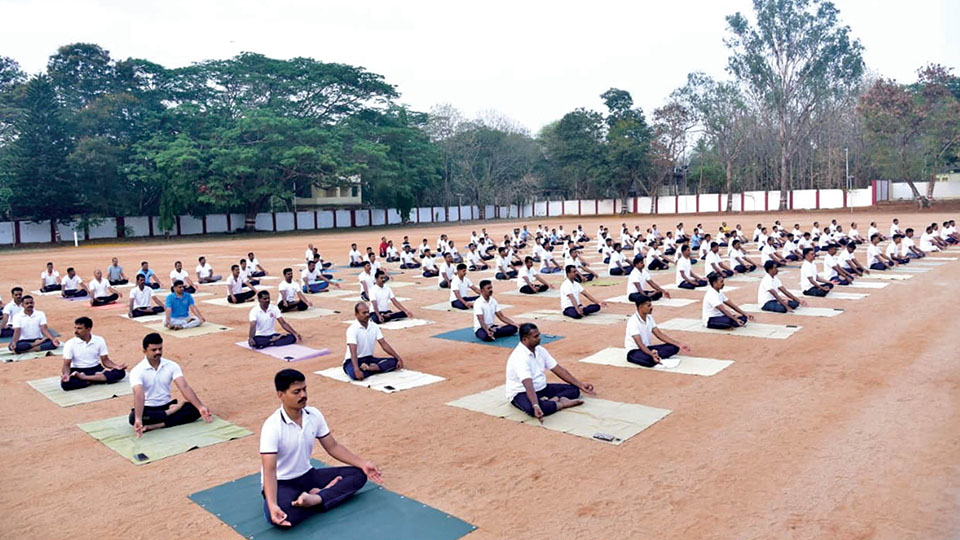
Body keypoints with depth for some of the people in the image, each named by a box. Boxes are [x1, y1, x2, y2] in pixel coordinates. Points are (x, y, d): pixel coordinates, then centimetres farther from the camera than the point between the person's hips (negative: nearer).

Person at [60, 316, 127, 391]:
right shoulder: (70, 344, -6)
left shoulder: (99, 340, -1)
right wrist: (66, 374, -29)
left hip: (96, 369, 2)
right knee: (65, 383, -36)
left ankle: (83, 377, -26)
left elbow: (105, 360, 2)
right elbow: (67, 364, -6)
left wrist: (116, 366, -19)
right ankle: (98, 378, -21)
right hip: (78, 371, -2)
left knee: (121, 372, -25)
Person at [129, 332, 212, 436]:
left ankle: (155, 426, -31)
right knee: (133, 417, -37)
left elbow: (184, 387, -14)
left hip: (167, 406, 3)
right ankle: (171, 412, -20)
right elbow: (139, 395, -30)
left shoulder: (172, 366, -5)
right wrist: (138, 419, -46)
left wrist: (200, 407, -27)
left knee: (195, 409, -23)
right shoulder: (137, 371, -15)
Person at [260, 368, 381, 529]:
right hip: (282, 483, -6)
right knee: (277, 516, -40)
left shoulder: (314, 415, -5)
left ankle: (316, 499, -24)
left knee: (358, 474, -7)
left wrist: (362, 464, -5)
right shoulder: (272, 426, -23)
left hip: (308, 475, 6)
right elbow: (269, 470, -28)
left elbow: (332, 446, 5)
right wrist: (272, 505, -44)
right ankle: (325, 492, -18)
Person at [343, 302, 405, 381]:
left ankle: (371, 368, -27)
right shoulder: (352, 329, -19)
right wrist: (357, 370, -43)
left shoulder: (374, 326, 0)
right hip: (352, 360, -6)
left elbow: (384, 344, 2)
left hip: (369, 359, 6)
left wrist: (399, 358, -6)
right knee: (355, 374, -41)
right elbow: (353, 352, -29)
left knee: (394, 361, -12)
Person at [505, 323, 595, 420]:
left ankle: (552, 400, -22)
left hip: (542, 389, 8)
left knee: (574, 389, 0)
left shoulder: (540, 350, 1)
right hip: (521, 393, -8)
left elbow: (558, 369, 6)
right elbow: (528, 386, -37)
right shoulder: (519, 357, -26)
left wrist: (580, 385, 3)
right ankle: (562, 403, -22)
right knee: (532, 408, -42)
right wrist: (536, 406, -50)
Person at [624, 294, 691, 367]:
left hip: (647, 348, 9)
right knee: (649, 359, -42)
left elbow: (659, 334, 5)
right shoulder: (633, 321, -22)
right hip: (634, 351, -9)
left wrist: (679, 345, -3)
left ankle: (656, 356, -26)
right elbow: (639, 343, -29)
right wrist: (652, 355, -44)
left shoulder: (649, 318, 5)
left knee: (674, 347, -9)